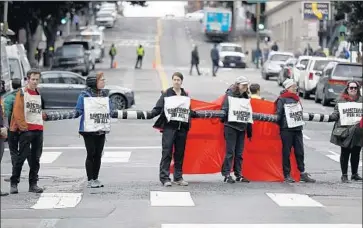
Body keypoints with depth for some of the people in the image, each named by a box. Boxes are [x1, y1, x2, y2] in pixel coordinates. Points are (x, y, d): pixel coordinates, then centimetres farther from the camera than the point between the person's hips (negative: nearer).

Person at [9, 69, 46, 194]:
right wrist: (23, 127, -13)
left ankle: (33, 184, 12)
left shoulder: (38, 94, 17)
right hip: (26, 130, -6)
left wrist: (42, 117, 10)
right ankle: (14, 183, -2)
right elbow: (17, 112, -10)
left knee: (36, 158, 7)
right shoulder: (22, 93, -3)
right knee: (21, 156, -7)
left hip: (38, 129, 6)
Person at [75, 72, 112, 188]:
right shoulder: (84, 95, -5)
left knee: (98, 155, 8)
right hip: (89, 130, -5)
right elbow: (79, 111, -5)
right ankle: (90, 180, 3)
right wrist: (76, 113, -23)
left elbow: (110, 111, 18)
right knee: (91, 154, -3)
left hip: (101, 131, 5)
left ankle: (95, 179, 17)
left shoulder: (105, 95, 12)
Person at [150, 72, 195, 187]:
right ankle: (164, 177, -9)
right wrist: (150, 114, -21)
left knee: (180, 153, 8)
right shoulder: (166, 94, 2)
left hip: (182, 127, 4)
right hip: (169, 127, -4)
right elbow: (158, 108, -5)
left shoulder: (186, 95, 15)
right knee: (167, 152, -9)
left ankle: (178, 177, 16)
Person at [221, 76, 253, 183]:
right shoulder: (230, 95, 0)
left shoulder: (246, 98, 17)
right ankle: (226, 175, -5)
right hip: (231, 126, -5)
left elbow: (249, 114, 19)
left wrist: (249, 131, 18)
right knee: (230, 152, -7)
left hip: (242, 127, 5)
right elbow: (224, 110, -3)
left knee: (239, 153, 7)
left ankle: (238, 174, 12)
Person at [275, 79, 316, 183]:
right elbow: (278, 114, -5)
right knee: (286, 152, -1)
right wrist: (279, 124, -8)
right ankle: (287, 175, 3)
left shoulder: (296, 98, 16)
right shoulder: (282, 100, -4)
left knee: (300, 152, 5)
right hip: (286, 129, -6)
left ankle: (303, 174, 9)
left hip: (297, 129, 6)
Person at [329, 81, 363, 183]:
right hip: (345, 131, -2)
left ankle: (354, 174, 22)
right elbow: (336, 113, 2)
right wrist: (331, 116, -18)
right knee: (345, 153, 3)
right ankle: (344, 175, 9)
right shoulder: (341, 100, 3)